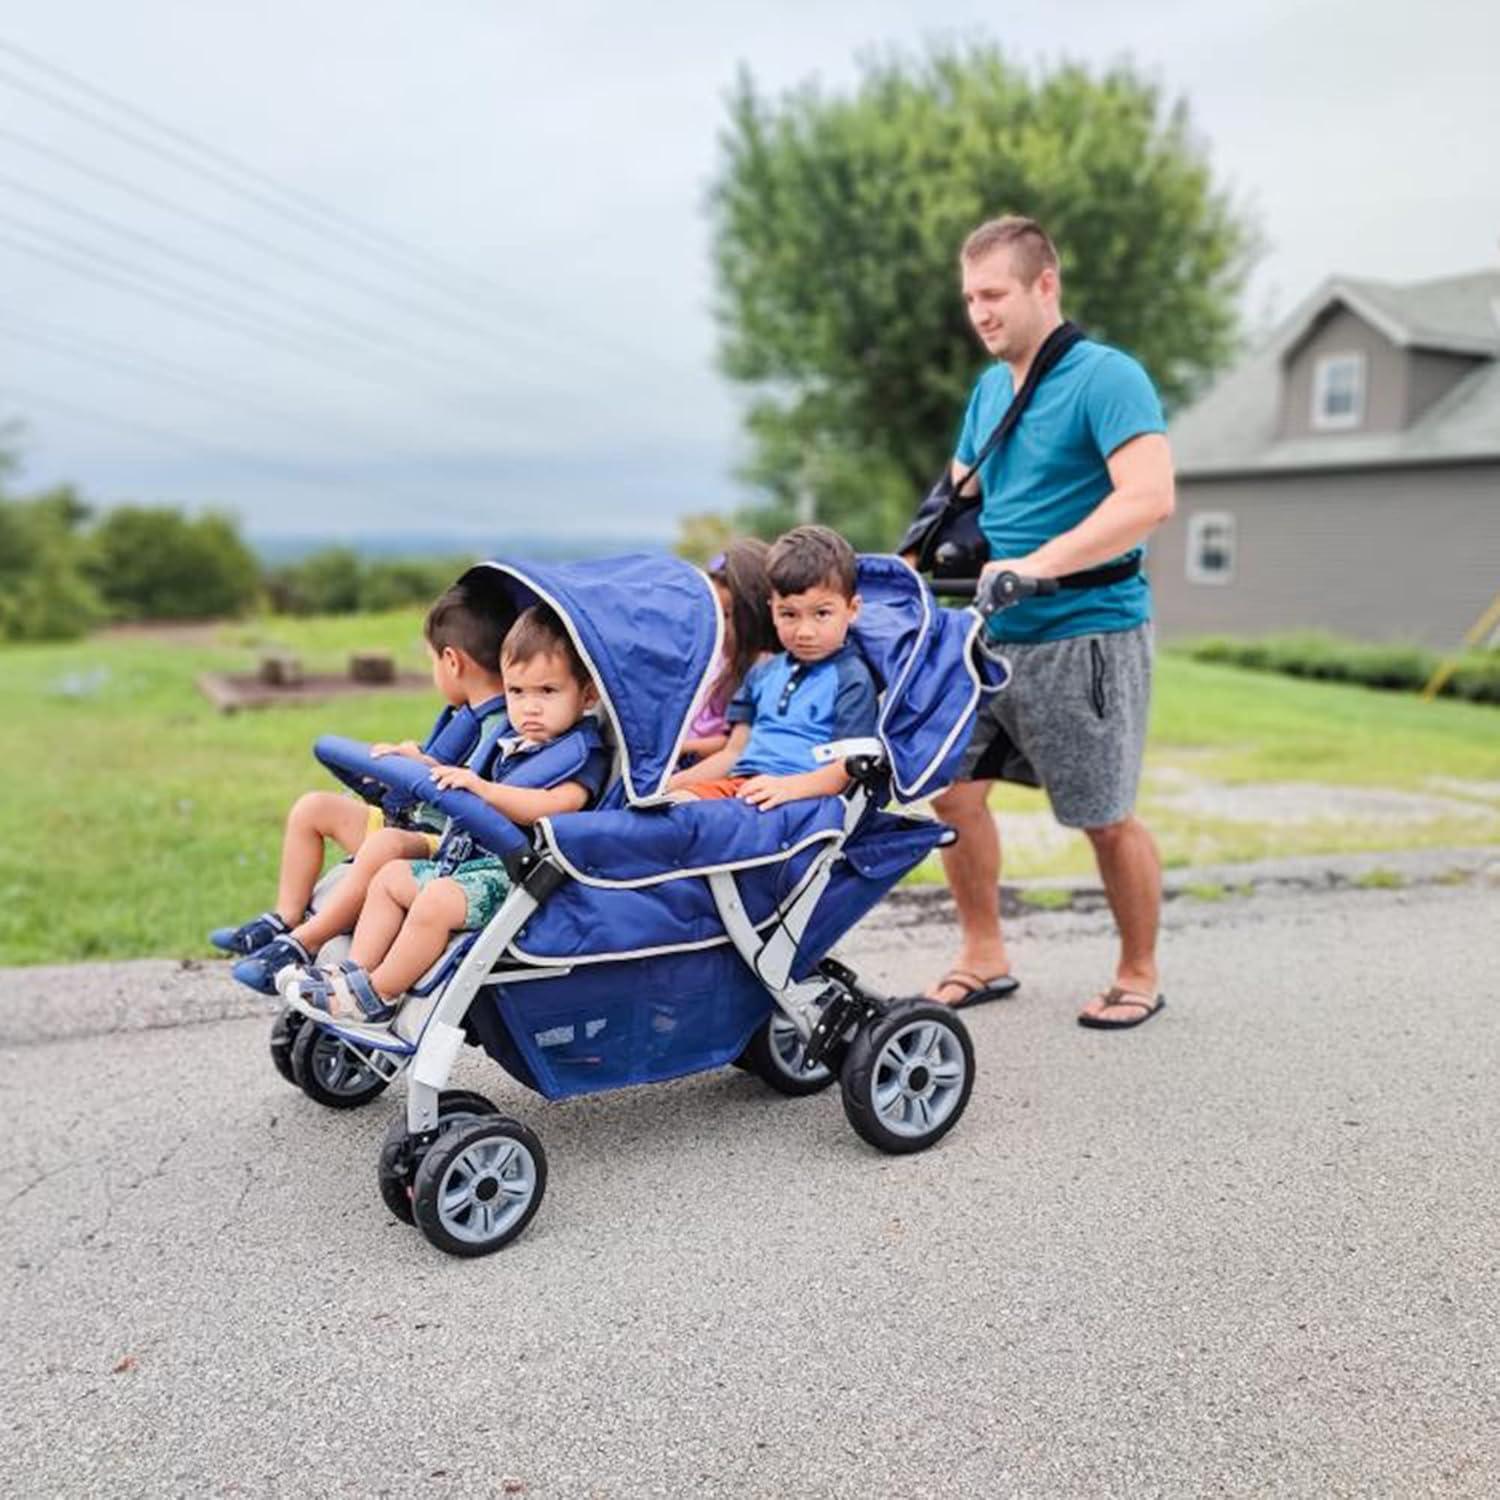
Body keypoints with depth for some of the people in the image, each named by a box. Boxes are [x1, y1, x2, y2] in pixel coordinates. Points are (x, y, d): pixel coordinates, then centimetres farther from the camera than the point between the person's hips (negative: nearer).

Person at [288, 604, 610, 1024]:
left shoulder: (584, 754, -10)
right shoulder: (514, 746, 20)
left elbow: (555, 805, -28)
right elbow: (469, 790, 34)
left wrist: (483, 788, -35)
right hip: (474, 859, 11)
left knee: (435, 902, -30)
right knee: (391, 876, 12)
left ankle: (376, 997, -15)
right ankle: (354, 971, 7)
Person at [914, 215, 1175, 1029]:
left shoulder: (1107, 376, -11)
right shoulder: (988, 387, 13)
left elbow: (1149, 497, -24)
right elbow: (958, 497, 23)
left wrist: (1036, 565, -29)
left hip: (1084, 635, -7)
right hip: (992, 634, 8)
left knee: (1105, 818, 2)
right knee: (951, 788, 5)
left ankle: (1139, 975, 22)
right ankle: (984, 956, 21)